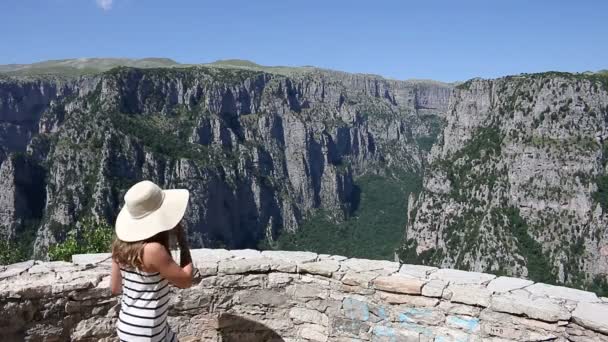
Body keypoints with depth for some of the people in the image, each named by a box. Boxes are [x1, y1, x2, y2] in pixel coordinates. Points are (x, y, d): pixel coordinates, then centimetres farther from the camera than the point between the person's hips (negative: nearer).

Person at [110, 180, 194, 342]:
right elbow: (186, 280, -16)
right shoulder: (153, 249, -27)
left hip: (130, 325, 8)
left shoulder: (122, 243, -3)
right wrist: (182, 237, -13)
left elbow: (115, 287, 7)